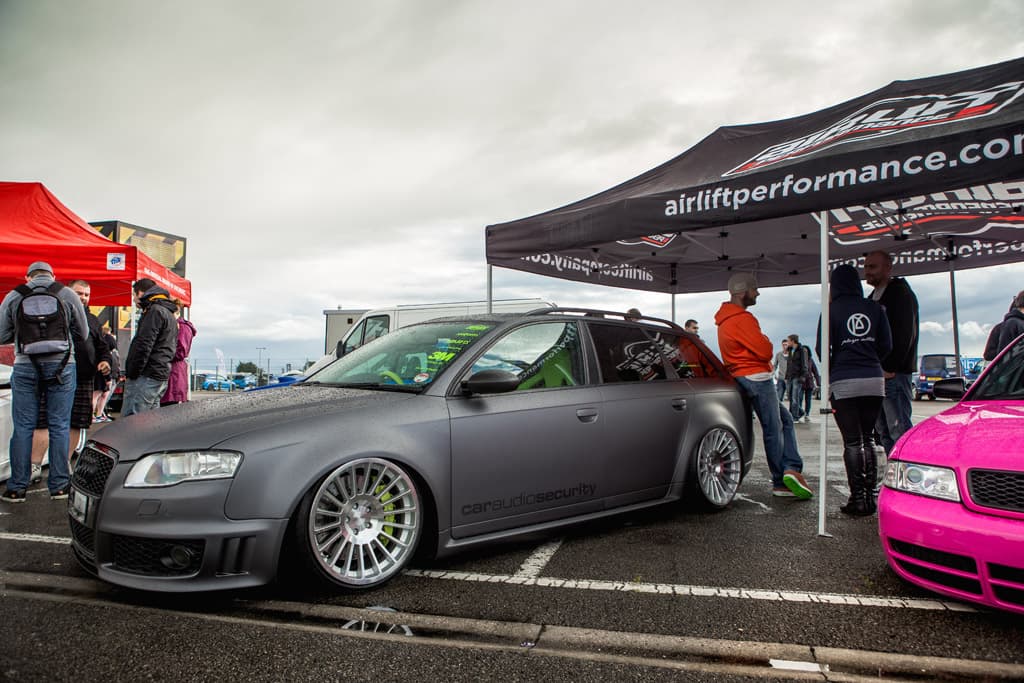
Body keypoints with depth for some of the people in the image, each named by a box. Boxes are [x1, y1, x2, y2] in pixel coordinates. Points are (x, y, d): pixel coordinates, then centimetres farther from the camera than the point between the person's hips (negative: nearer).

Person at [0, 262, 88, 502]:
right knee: (59, 427, 5)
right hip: (61, 365, 0)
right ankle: (59, 486, 8)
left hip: (25, 367, 1)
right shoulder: (67, 295, 3)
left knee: (22, 427, 7)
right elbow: (83, 335, 6)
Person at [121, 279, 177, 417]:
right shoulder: (169, 313, 24)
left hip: (147, 378, -10)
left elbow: (143, 345, -17)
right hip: (162, 376, 10)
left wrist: (131, 373, -12)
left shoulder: (155, 311, -8)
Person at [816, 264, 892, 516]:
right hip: (874, 381, 4)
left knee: (852, 442, 1)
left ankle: (857, 499, 0)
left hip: (843, 382, -3)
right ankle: (870, 496, 13)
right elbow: (886, 345, 6)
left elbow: (822, 348, -6)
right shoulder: (874, 308, 6)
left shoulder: (832, 310, -4)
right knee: (867, 439, 13)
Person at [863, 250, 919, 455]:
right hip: (876, 374, 9)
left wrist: (890, 368, -19)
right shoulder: (873, 298, 22)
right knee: (884, 429, 9)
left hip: (895, 374, -9)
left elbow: (904, 334, -15)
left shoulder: (900, 293, -5)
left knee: (899, 429, -10)